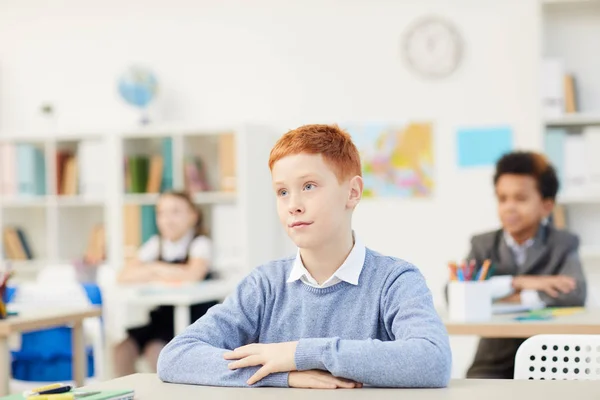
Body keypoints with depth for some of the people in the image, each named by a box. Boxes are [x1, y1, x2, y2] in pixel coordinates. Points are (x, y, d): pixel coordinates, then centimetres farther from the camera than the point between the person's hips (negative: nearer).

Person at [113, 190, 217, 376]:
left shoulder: (200, 243, -3)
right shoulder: (156, 244, 11)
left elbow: (193, 275, -25)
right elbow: (124, 276, 0)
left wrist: (155, 268, -10)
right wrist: (169, 276, -11)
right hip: (160, 317, 5)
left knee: (155, 351, -29)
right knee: (121, 350, -17)